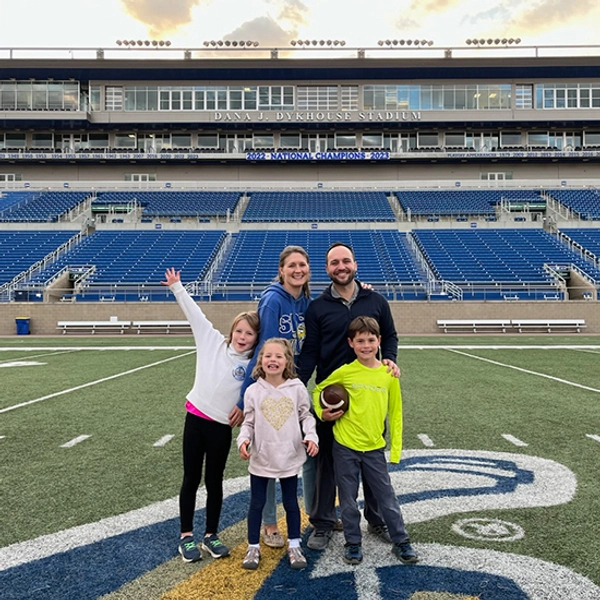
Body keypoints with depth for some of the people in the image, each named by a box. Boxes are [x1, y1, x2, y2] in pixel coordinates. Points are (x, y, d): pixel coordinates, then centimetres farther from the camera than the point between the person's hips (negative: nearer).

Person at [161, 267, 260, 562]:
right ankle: (186, 536, 21)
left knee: (214, 481, 11)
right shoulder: (213, 341, -1)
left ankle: (211, 535, 26)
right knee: (191, 479, 8)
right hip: (196, 417, 0)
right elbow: (194, 313, -1)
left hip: (222, 426, 0)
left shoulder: (254, 365, -1)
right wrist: (177, 287, -1)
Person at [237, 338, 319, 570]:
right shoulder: (253, 391, -6)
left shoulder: (297, 388, -6)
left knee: (290, 502, 15)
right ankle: (253, 547, 29)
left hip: (289, 457, 0)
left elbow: (306, 416, 1)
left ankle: (294, 546, 32)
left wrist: (311, 436, -14)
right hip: (260, 458, 0)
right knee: (257, 503, 12)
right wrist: (243, 439, -18)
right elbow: (248, 422, -1)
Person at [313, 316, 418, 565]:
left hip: (374, 448, 1)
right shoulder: (344, 372, -8)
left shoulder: (389, 374, -4)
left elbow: (395, 413, 3)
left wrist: (395, 448, 3)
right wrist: (323, 413, -8)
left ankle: (401, 542, 26)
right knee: (348, 500, 11)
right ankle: (353, 543, 28)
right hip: (345, 446, 0)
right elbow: (318, 391, 9)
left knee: (387, 497, 9)